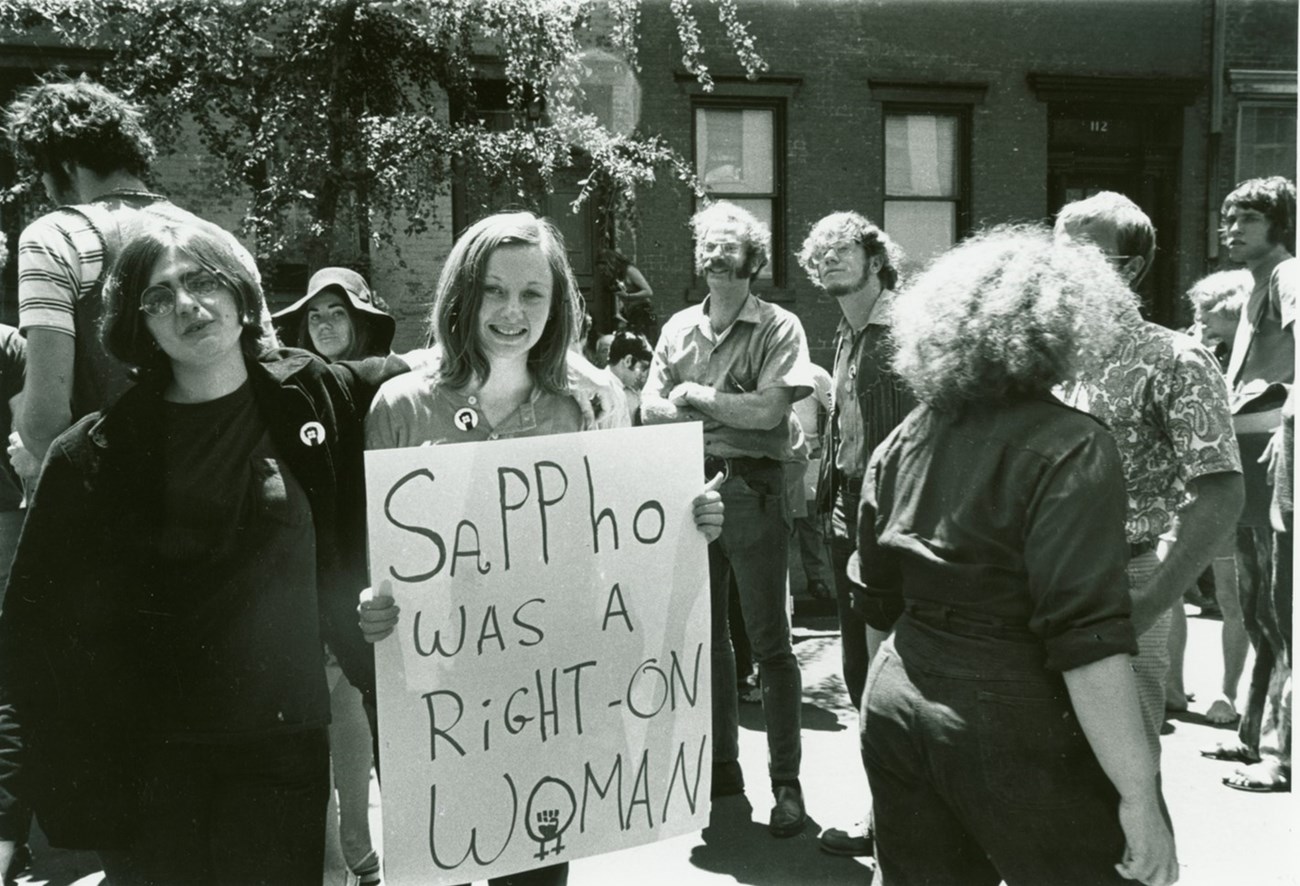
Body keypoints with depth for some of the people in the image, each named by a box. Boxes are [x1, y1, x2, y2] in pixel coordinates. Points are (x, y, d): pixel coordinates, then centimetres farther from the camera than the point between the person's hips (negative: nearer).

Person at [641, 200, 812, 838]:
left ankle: (786, 782, 9)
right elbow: (651, 410, 5)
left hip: (753, 491, -5)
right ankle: (719, 767, 27)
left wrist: (695, 394, -6)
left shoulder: (778, 328, -3)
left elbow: (769, 410, -15)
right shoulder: (678, 329, 12)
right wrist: (732, 408, -8)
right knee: (705, 639, 13)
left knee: (769, 643, 0)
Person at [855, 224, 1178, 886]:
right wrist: (1139, 800, -17)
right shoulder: (1069, 448, -15)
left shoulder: (905, 440, 5)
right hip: (1014, 726, -6)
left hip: (896, 704, 7)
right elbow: (1086, 639, -21)